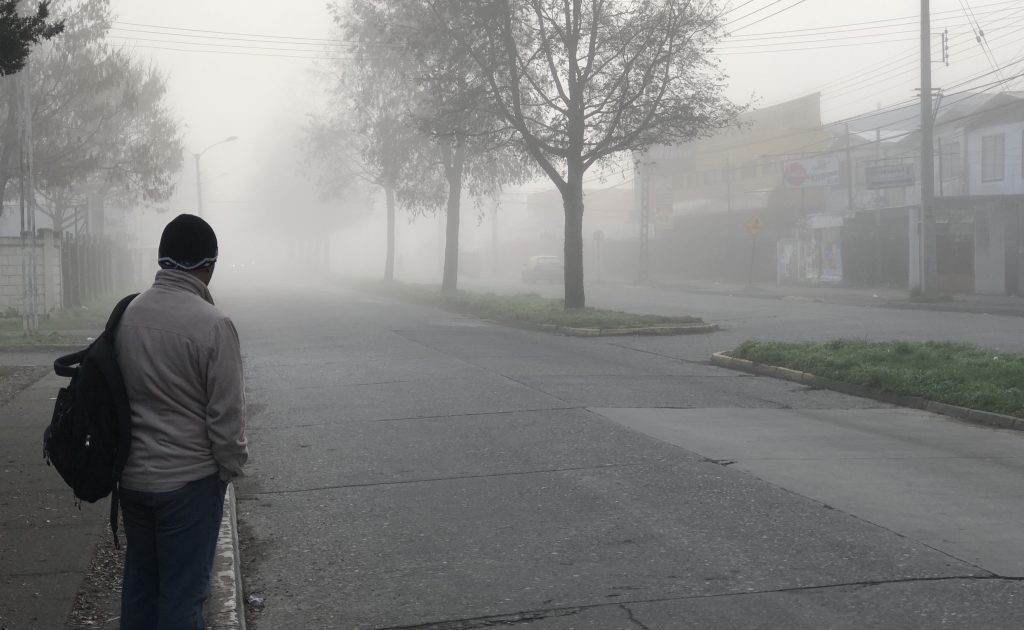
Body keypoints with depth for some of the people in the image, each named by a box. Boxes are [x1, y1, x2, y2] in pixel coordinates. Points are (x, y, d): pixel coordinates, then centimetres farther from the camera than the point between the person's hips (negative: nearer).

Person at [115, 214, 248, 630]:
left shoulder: (126, 315, -1)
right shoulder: (212, 324, -19)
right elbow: (226, 413, -16)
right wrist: (231, 466, 1)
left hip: (132, 477, 6)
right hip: (189, 481, -6)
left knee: (139, 583, 18)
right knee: (182, 594, 4)